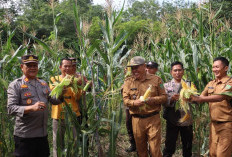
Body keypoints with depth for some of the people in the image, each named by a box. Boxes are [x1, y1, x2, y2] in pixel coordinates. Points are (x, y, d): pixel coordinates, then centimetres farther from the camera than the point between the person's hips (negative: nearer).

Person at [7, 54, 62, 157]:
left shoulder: (43, 84, 14)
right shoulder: (15, 85, -5)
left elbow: (54, 100, 14)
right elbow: (11, 109, -14)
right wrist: (32, 108, -28)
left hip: (43, 134, 6)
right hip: (25, 137, -6)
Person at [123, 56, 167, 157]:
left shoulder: (156, 79, 3)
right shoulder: (128, 81, 6)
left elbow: (164, 97, 3)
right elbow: (125, 99, 2)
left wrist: (152, 99, -15)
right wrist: (134, 102, -19)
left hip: (153, 119, -2)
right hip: (137, 120, 2)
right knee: (140, 148, 14)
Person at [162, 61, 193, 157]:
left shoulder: (189, 84, 9)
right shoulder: (166, 86, 5)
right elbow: (164, 103, -4)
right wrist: (172, 99, -23)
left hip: (187, 120, 2)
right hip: (172, 120, -2)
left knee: (187, 146, 13)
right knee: (169, 146, 3)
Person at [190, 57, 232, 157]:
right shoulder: (210, 84, 11)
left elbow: (221, 97, -26)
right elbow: (201, 98, 9)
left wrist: (199, 98, -34)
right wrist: (192, 98, -13)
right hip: (214, 124, 6)